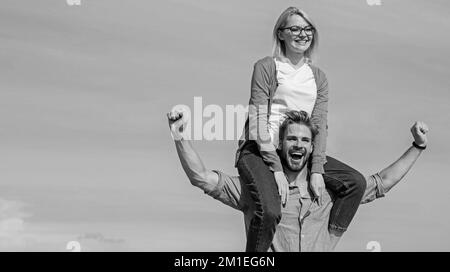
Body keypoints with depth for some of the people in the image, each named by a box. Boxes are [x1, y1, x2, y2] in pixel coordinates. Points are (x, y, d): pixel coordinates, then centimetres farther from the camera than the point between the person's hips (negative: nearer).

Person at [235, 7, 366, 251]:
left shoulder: (318, 78, 13)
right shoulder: (266, 67, -2)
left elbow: (320, 125, 4)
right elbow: (258, 119, -10)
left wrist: (317, 170, -10)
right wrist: (276, 169, -17)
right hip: (258, 149, -5)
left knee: (356, 182, -7)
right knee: (270, 211, -30)